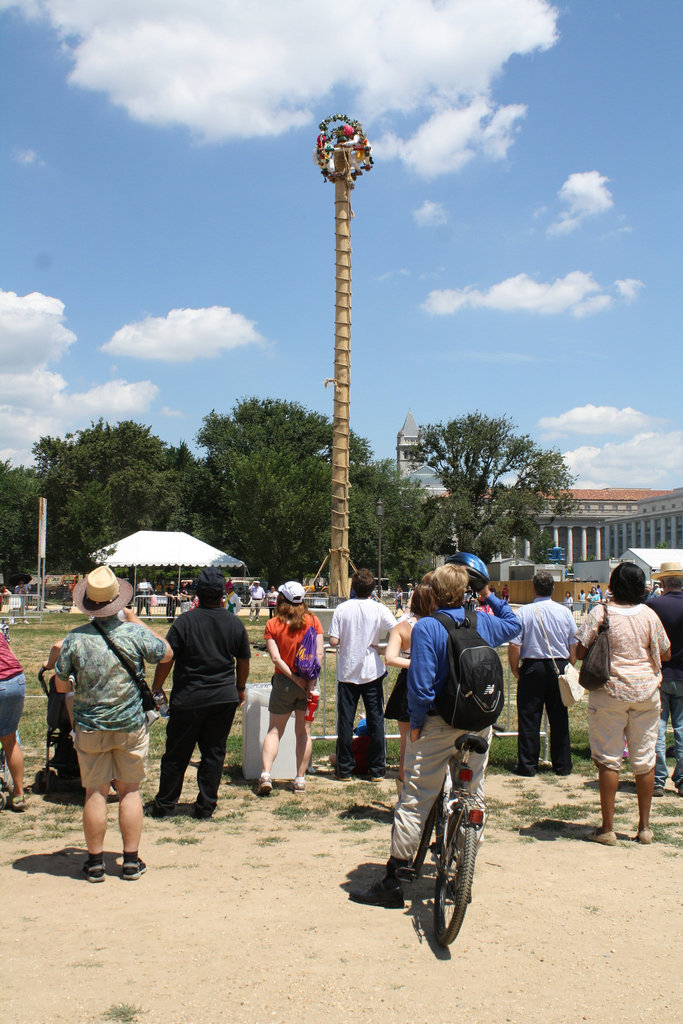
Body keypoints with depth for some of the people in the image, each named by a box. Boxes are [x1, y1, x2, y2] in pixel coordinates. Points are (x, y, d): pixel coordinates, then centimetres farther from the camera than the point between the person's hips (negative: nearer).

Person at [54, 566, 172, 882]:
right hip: (130, 726, 0)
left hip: (90, 728, 0)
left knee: (95, 793, 8)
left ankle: (95, 862, 15)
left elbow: (60, 685, -2)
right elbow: (167, 654, 7)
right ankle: (131, 861, 15)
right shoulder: (134, 633, -12)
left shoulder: (74, 639, -10)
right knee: (130, 791, 10)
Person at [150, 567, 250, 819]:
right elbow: (244, 661, 11)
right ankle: (206, 806, 12)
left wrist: (156, 688, 5)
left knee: (176, 753, 8)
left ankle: (164, 805, 17)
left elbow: (166, 658, -8)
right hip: (224, 698, 2)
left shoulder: (185, 621, -9)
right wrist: (240, 688, 25)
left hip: (188, 699, -2)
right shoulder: (235, 623, 1)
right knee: (214, 752, 9)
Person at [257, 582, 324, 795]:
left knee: (274, 730, 9)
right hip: (307, 682, 1)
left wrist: (295, 678, -11)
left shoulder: (272, 625, -5)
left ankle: (266, 774, -5)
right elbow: (319, 654, -9)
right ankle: (300, 779, 14)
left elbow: (276, 658, -12)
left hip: (284, 682, -1)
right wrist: (311, 681, -9)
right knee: (304, 731, 11)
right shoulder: (313, 621, -2)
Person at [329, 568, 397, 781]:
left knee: (345, 721, 7)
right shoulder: (379, 609, -5)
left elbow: (333, 641, -10)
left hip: (347, 671, 0)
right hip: (372, 671, 0)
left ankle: (344, 770, 12)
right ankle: (376, 769, 13)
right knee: (375, 720, 8)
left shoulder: (342, 609, -6)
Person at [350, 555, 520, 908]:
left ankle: (392, 882, 3)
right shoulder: (482, 623, 3)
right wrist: (489, 596, 26)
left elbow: (421, 682, -18)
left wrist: (416, 723, -7)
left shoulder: (426, 627, -13)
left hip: (439, 724, -5)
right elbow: (513, 623, 26)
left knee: (415, 799, -1)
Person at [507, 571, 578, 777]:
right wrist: (569, 667, 17)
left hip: (533, 668, -3)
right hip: (560, 667, 3)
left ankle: (528, 765, 7)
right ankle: (563, 765, 17)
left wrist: (515, 669, 2)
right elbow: (574, 645, 4)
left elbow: (514, 646, -11)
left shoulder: (524, 612, -9)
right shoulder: (565, 612, 0)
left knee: (529, 718, 4)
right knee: (559, 717, 10)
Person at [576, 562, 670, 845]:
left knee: (609, 759, 3)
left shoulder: (601, 613, -7)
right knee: (644, 759, 11)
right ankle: (644, 827, 19)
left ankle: (607, 828, 7)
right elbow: (665, 654, 8)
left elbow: (580, 652, -6)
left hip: (610, 690, -2)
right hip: (646, 691, 3)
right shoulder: (649, 615, 0)